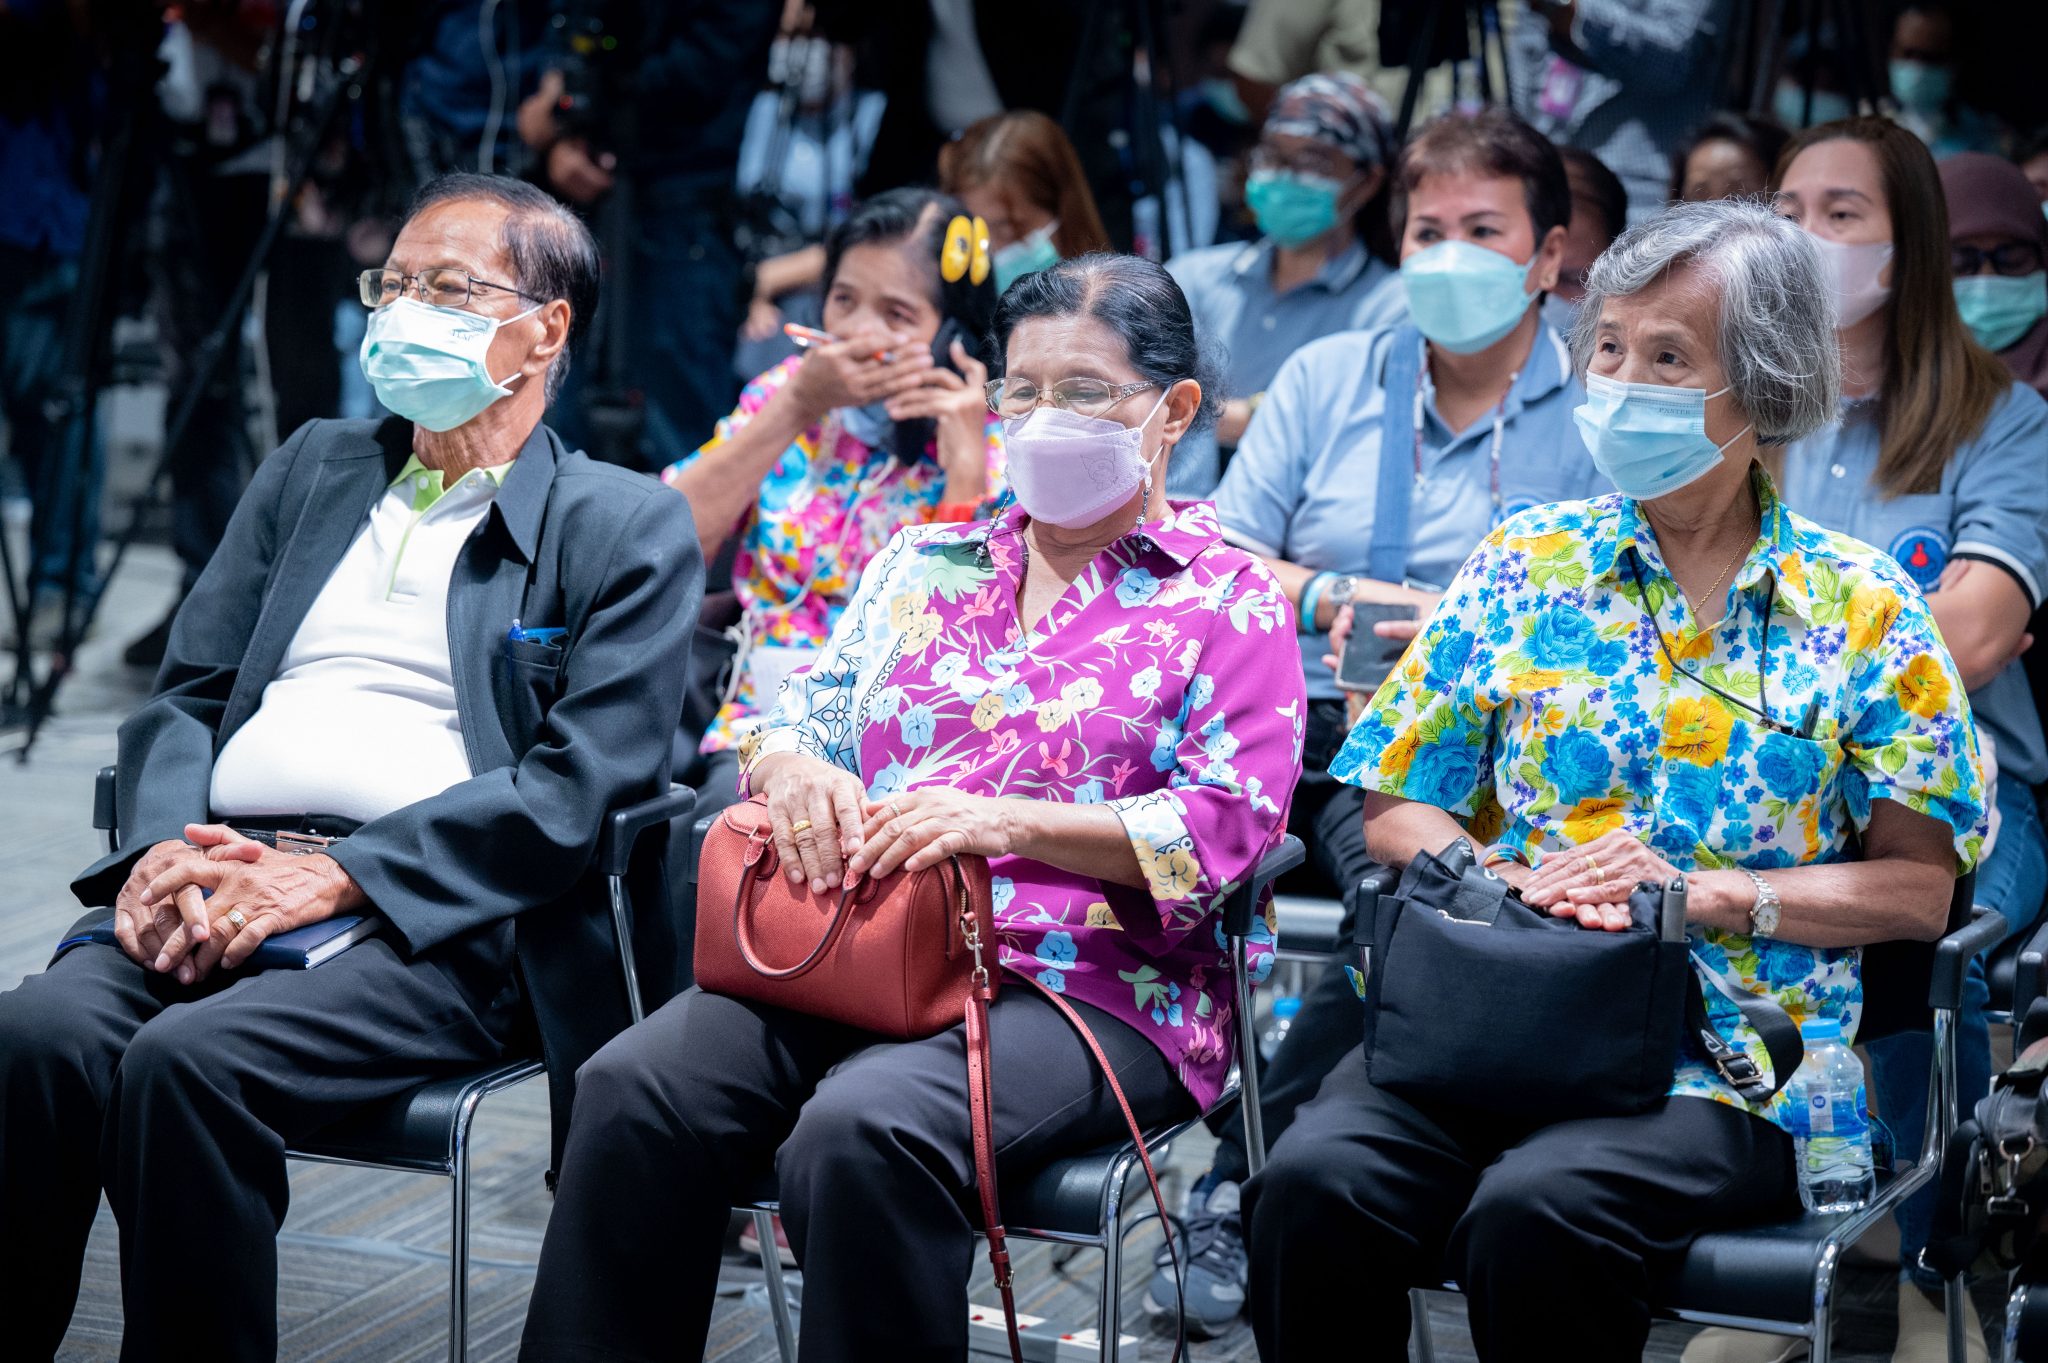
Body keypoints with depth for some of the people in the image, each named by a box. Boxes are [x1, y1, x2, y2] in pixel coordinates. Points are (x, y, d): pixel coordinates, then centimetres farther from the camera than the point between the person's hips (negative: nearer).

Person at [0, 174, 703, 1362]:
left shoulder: (630, 528, 7)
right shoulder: (313, 469, 25)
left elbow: (580, 786, -5)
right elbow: (186, 696, 19)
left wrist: (333, 878, -15)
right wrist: (167, 850, -4)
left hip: (432, 921, -4)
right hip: (217, 875, 5)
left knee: (191, 1061, -32)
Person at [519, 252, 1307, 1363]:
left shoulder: (1229, 599, 7)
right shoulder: (924, 564, 24)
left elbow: (1228, 823, -6)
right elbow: (802, 717, 19)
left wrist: (1008, 822, -19)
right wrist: (793, 767, -8)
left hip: (1083, 983, -5)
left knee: (863, 1129, -35)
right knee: (635, 1087, -23)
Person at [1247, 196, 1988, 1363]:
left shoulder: (1862, 611, 7)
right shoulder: (1526, 564, 13)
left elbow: (1918, 887, 3)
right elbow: (1399, 813, 12)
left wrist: (1708, 894, -10)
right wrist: (1505, 885, -9)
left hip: (1727, 1059, -2)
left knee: (1536, 1212, -33)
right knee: (1315, 1182, -28)